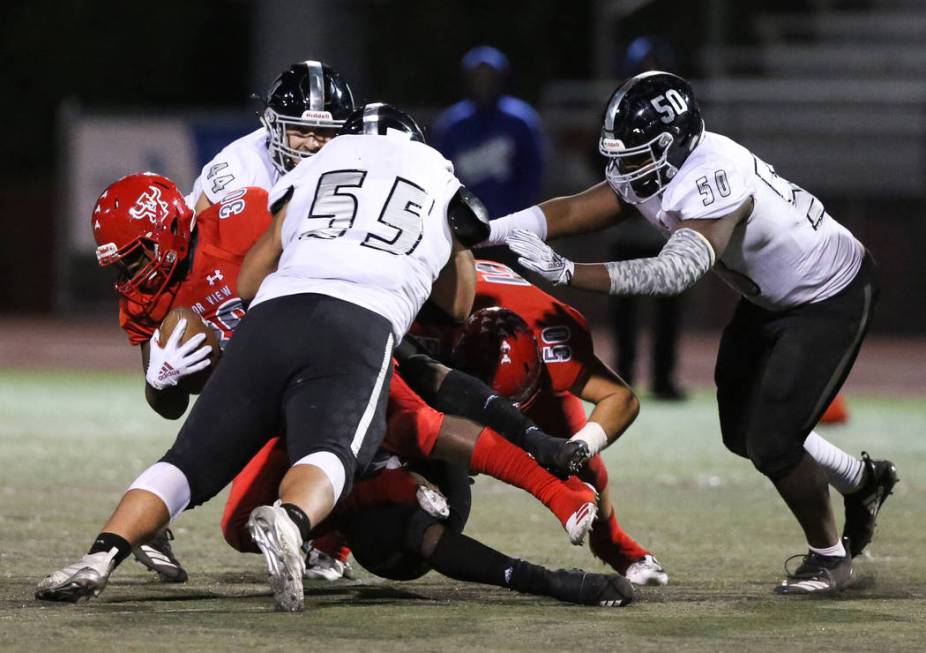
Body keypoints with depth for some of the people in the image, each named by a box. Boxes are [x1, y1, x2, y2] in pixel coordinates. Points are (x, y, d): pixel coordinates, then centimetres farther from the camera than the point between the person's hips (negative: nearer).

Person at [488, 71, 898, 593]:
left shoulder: (714, 183, -37)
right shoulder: (653, 166, -11)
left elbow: (673, 274, -48)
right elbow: (573, 211, -13)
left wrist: (564, 272, -53)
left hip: (832, 297, -9)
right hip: (773, 297, 9)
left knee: (772, 442, -12)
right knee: (743, 432, 13)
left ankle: (829, 555, 12)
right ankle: (863, 480, 35)